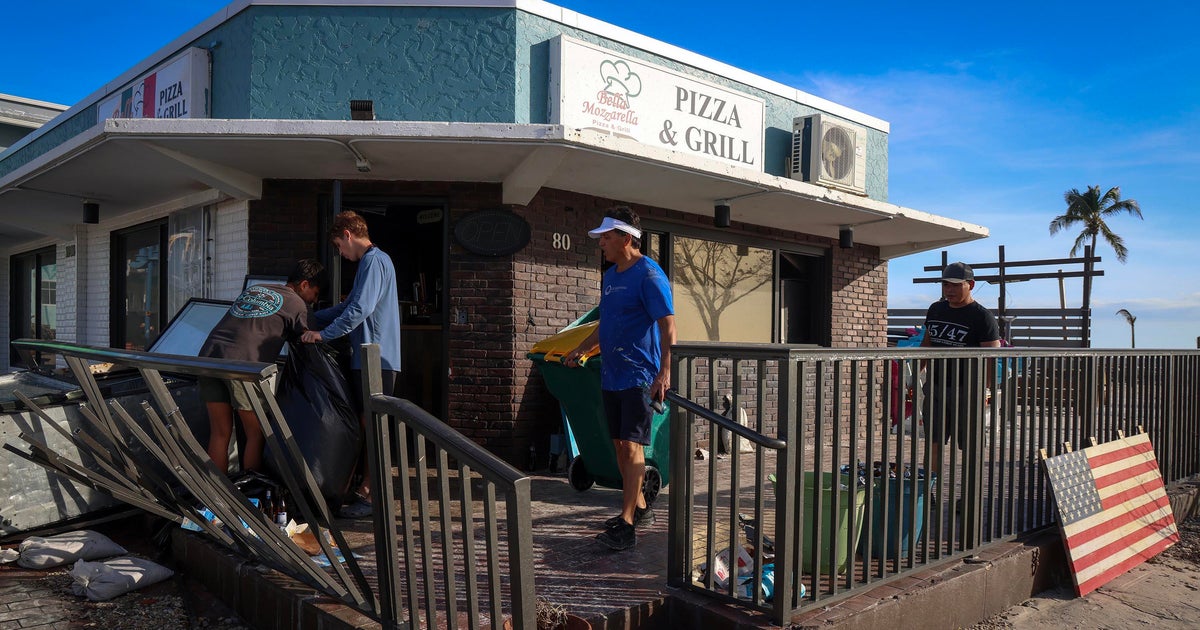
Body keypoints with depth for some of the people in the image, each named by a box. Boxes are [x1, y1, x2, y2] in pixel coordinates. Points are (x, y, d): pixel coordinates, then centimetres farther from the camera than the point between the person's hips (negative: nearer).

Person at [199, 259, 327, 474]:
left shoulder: (254, 289, 27)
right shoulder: (296, 304, 7)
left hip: (208, 353, 7)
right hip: (241, 364, -7)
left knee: (220, 433, 12)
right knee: (256, 434, 6)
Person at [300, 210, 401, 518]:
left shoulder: (374, 260, -11)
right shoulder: (373, 261, 22)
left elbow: (360, 308, -21)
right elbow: (350, 306, 29)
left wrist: (324, 334, -16)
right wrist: (310, 318, 30)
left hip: (375, 359, -10)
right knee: (366, 425, 11)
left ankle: (370, 495, -2)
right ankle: (366, 488, 17)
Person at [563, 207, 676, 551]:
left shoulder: (649, 275, -13)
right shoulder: (610, 276, 14)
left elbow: (668, 326, -18)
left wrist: (665, 373, -27)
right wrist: (581, 349, 17)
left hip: (639, 376, -9)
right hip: (611, 375, 9)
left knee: (631, 446, -10)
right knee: (620, 445, 13)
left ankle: (627, 525, -7)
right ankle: (639, 508, 27)